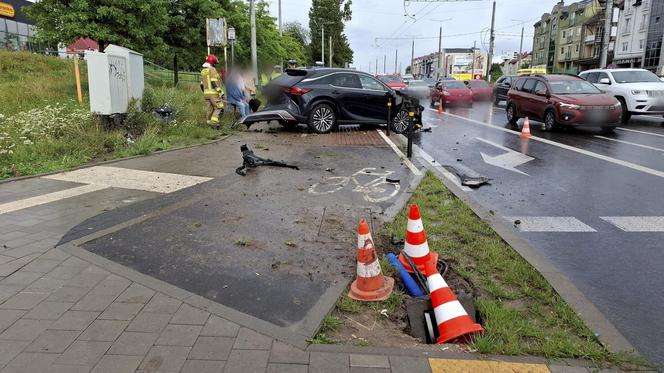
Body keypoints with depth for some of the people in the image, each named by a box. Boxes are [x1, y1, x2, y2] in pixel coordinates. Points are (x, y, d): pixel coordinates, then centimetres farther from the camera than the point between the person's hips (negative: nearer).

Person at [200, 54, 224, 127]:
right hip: (214, 93, -8)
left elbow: (202, 85, 18)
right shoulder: (212, 69, -8)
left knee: (210, 109, 11)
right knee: (219, 107, -4)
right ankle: (214, 121, -16)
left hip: (206, 93, 8)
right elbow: (214, 82, -18)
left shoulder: (203, 71, 18)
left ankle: (210, 123, 11)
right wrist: (220, 91, -19)